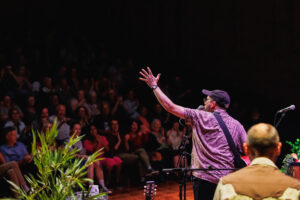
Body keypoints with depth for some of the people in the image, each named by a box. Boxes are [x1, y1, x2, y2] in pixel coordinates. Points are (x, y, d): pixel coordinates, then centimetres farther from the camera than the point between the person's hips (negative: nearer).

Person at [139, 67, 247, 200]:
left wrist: (154, 86, 7)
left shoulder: (200, 117, -3)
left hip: (204, 179, -3)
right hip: (228, 181, 3)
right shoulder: (237, 125, 5)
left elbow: (170, 107, -2)